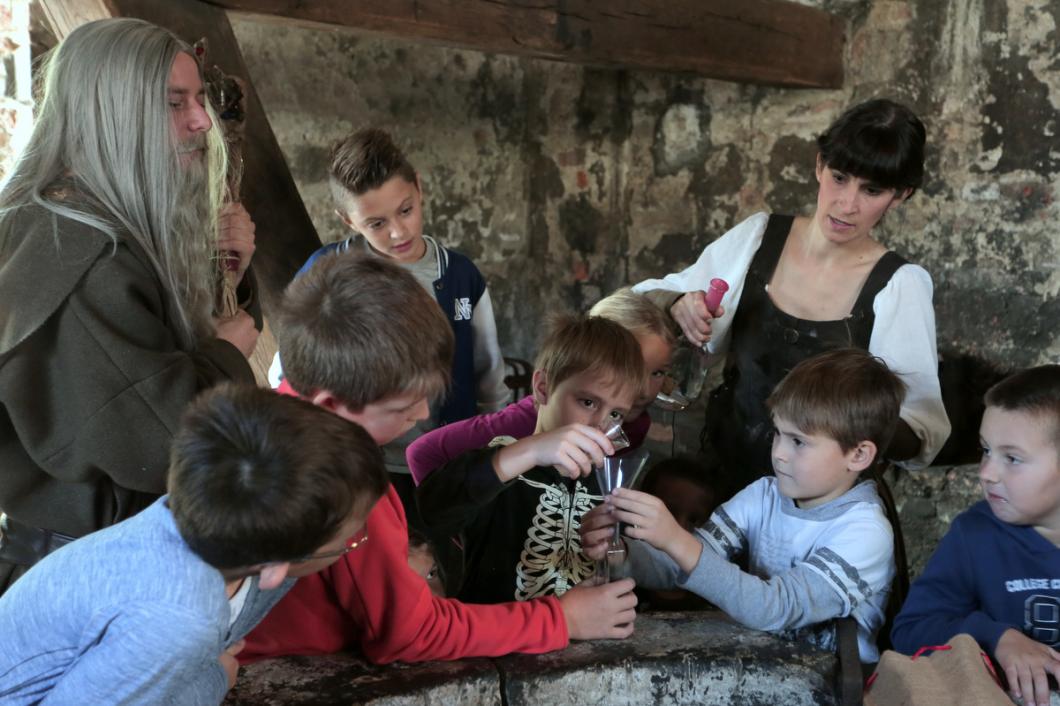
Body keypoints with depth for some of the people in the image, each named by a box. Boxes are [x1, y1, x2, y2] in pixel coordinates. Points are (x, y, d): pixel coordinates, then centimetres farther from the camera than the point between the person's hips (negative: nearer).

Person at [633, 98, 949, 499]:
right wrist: (678, 307, -13)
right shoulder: (757, 237, -3)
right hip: (723, 477, 3)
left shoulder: (900, 286, -10)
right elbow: (646, 299, 9)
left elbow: (924, 431, -8)